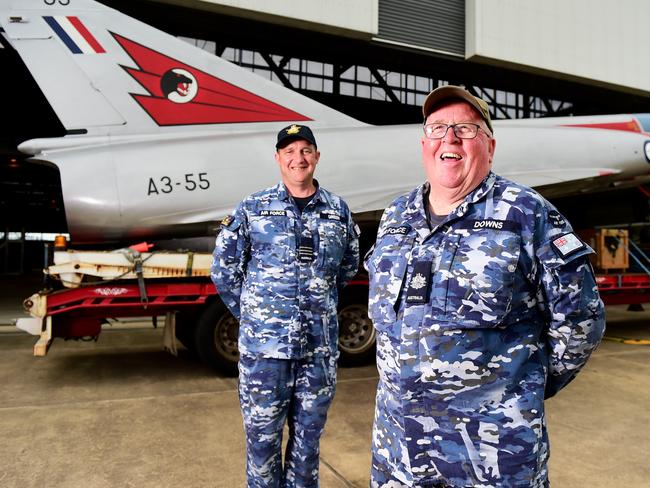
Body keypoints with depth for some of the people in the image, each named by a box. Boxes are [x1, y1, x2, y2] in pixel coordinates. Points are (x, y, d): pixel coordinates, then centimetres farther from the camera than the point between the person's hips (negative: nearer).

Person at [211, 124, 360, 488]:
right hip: (264, 346, -2)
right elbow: (225, 271, 4)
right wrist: (253, 316, 6)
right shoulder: (252, 209, -1)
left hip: (321, 347, 2)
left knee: (308, 436, 17)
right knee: (262, 436, 11)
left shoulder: (339, 211, 5)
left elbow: (348, 270, 17)